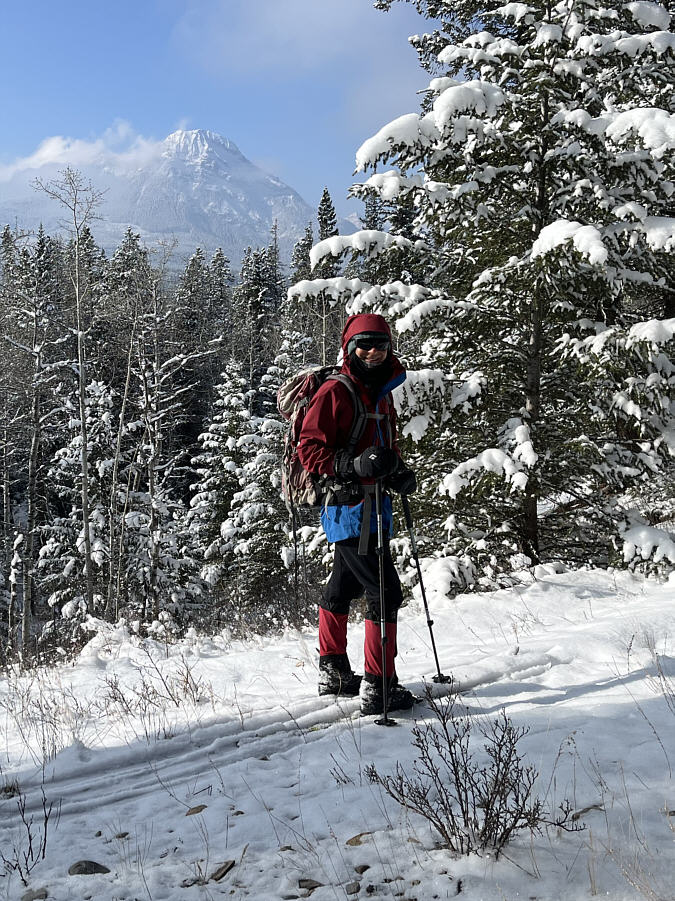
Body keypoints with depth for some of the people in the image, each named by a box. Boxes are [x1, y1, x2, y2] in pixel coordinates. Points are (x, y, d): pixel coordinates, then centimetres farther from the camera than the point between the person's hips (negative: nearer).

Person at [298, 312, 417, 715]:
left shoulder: (382, 394, 17)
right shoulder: (335, 392, -10)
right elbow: (309, 449, -14)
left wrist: (399, 471, 6)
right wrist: (354, 464, -28)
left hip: (371, 504, 10)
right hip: (352, 505, -10)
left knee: (343, 588, 19)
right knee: (385, 592, -12)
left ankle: (334, 671, 32)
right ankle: (379, 686, -7)